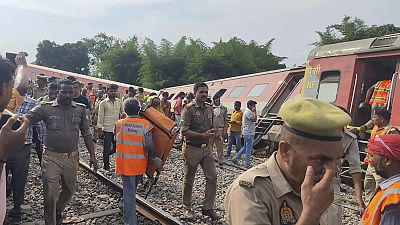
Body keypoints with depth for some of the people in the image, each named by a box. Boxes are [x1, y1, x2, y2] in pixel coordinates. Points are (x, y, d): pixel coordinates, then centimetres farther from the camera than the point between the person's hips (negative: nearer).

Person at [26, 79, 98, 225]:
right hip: (51, 158, -3)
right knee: (50, 195, 3)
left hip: (72, 158, 3)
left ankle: (58, 212, 49)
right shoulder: (46, 108, -5)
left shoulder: (80, 109, 1)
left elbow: (86, 134, 6)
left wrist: (92, 155, 3)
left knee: (69, 191, 20)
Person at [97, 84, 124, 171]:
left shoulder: (119, 101, 7)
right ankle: (106, 166, 17)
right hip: (107, 129, -3)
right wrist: (99, 128, -6)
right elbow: (100, 116, -2)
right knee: (106, 149, 4)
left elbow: (122, 112, 18)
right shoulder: (103, 103, -2)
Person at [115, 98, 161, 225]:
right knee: (132, 188, 25)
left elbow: (117, 141, 5)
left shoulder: (119, 124, -7)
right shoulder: (146, 124, -11)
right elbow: (149, 145, -16)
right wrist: (154, 158, -2)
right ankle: (126, 207, 46)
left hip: (125, 163, -1)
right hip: (140, 163, 2)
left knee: (129, 191, 4)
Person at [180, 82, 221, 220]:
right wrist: (203, 135, -21)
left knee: (212, 176, 3)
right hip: (192, 148, -6)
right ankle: (188, 208, 26)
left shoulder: (209, 109, 8)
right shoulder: (189, 109, -12)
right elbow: (184, 131, -19)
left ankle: (208, 208, 16)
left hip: (206, 148, 6)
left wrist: (211, 133, 4)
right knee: (189, 180, 8)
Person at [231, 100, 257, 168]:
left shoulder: (248, 112, 15)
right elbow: (254, 119, -29)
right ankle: (247, 164, 8)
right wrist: (255, 111, -20)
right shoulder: (248, 112, -17)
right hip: (249, 133, -10)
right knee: (248, 148, -1)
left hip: (246, 133, 10)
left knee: (245, 147, 18)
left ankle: (235, 158, 20)